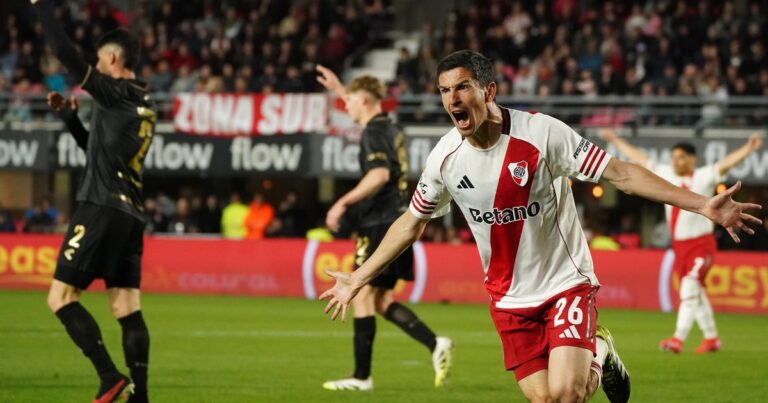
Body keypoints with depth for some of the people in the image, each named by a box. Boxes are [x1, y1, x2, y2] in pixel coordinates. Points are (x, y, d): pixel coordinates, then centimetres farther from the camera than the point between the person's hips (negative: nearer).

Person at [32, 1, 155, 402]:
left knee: (61, 297, -5)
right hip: (131, 214, 9)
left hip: (101, 209, -9)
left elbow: (65, 53, -13)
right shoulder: (143, 105, 19)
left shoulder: (116, 93, -7)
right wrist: (68, 115, 27)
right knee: (127, 309, 5)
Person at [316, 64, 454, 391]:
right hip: (399, 221, 9)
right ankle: (435, 344, -3)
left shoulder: (373, 133, -11)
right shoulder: (390, 128, 17)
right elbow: (362, 107, 41)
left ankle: (361, 376, -3)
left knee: (362, 296, -4)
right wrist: (338, 89, 47)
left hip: (380, 225, -9)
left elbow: (380, 174, -28)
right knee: (381, 300, 12)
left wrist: (343, 203, -29)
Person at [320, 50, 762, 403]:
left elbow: (621, 173, -17)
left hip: (566, 282, -4)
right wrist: (359, 278, 14)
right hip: (510, 298, 4)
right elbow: (412, 222, 12)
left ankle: (600, 356, 15)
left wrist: (703, 205, -23)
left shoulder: (543, 132, -19)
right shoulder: (445, 157, -6)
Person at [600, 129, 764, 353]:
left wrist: (748, 149, -39)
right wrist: (616, 141, 23)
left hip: (701, 245, -6)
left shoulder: (704, 177, -8)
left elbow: (726, 163, -23)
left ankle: (678, 339, -26)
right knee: (696, 293, 14)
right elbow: (639, 158, 16)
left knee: (689, 287, -19)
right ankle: (711, 338, 26)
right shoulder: (666, 175, 6)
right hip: (679, 245, 6)